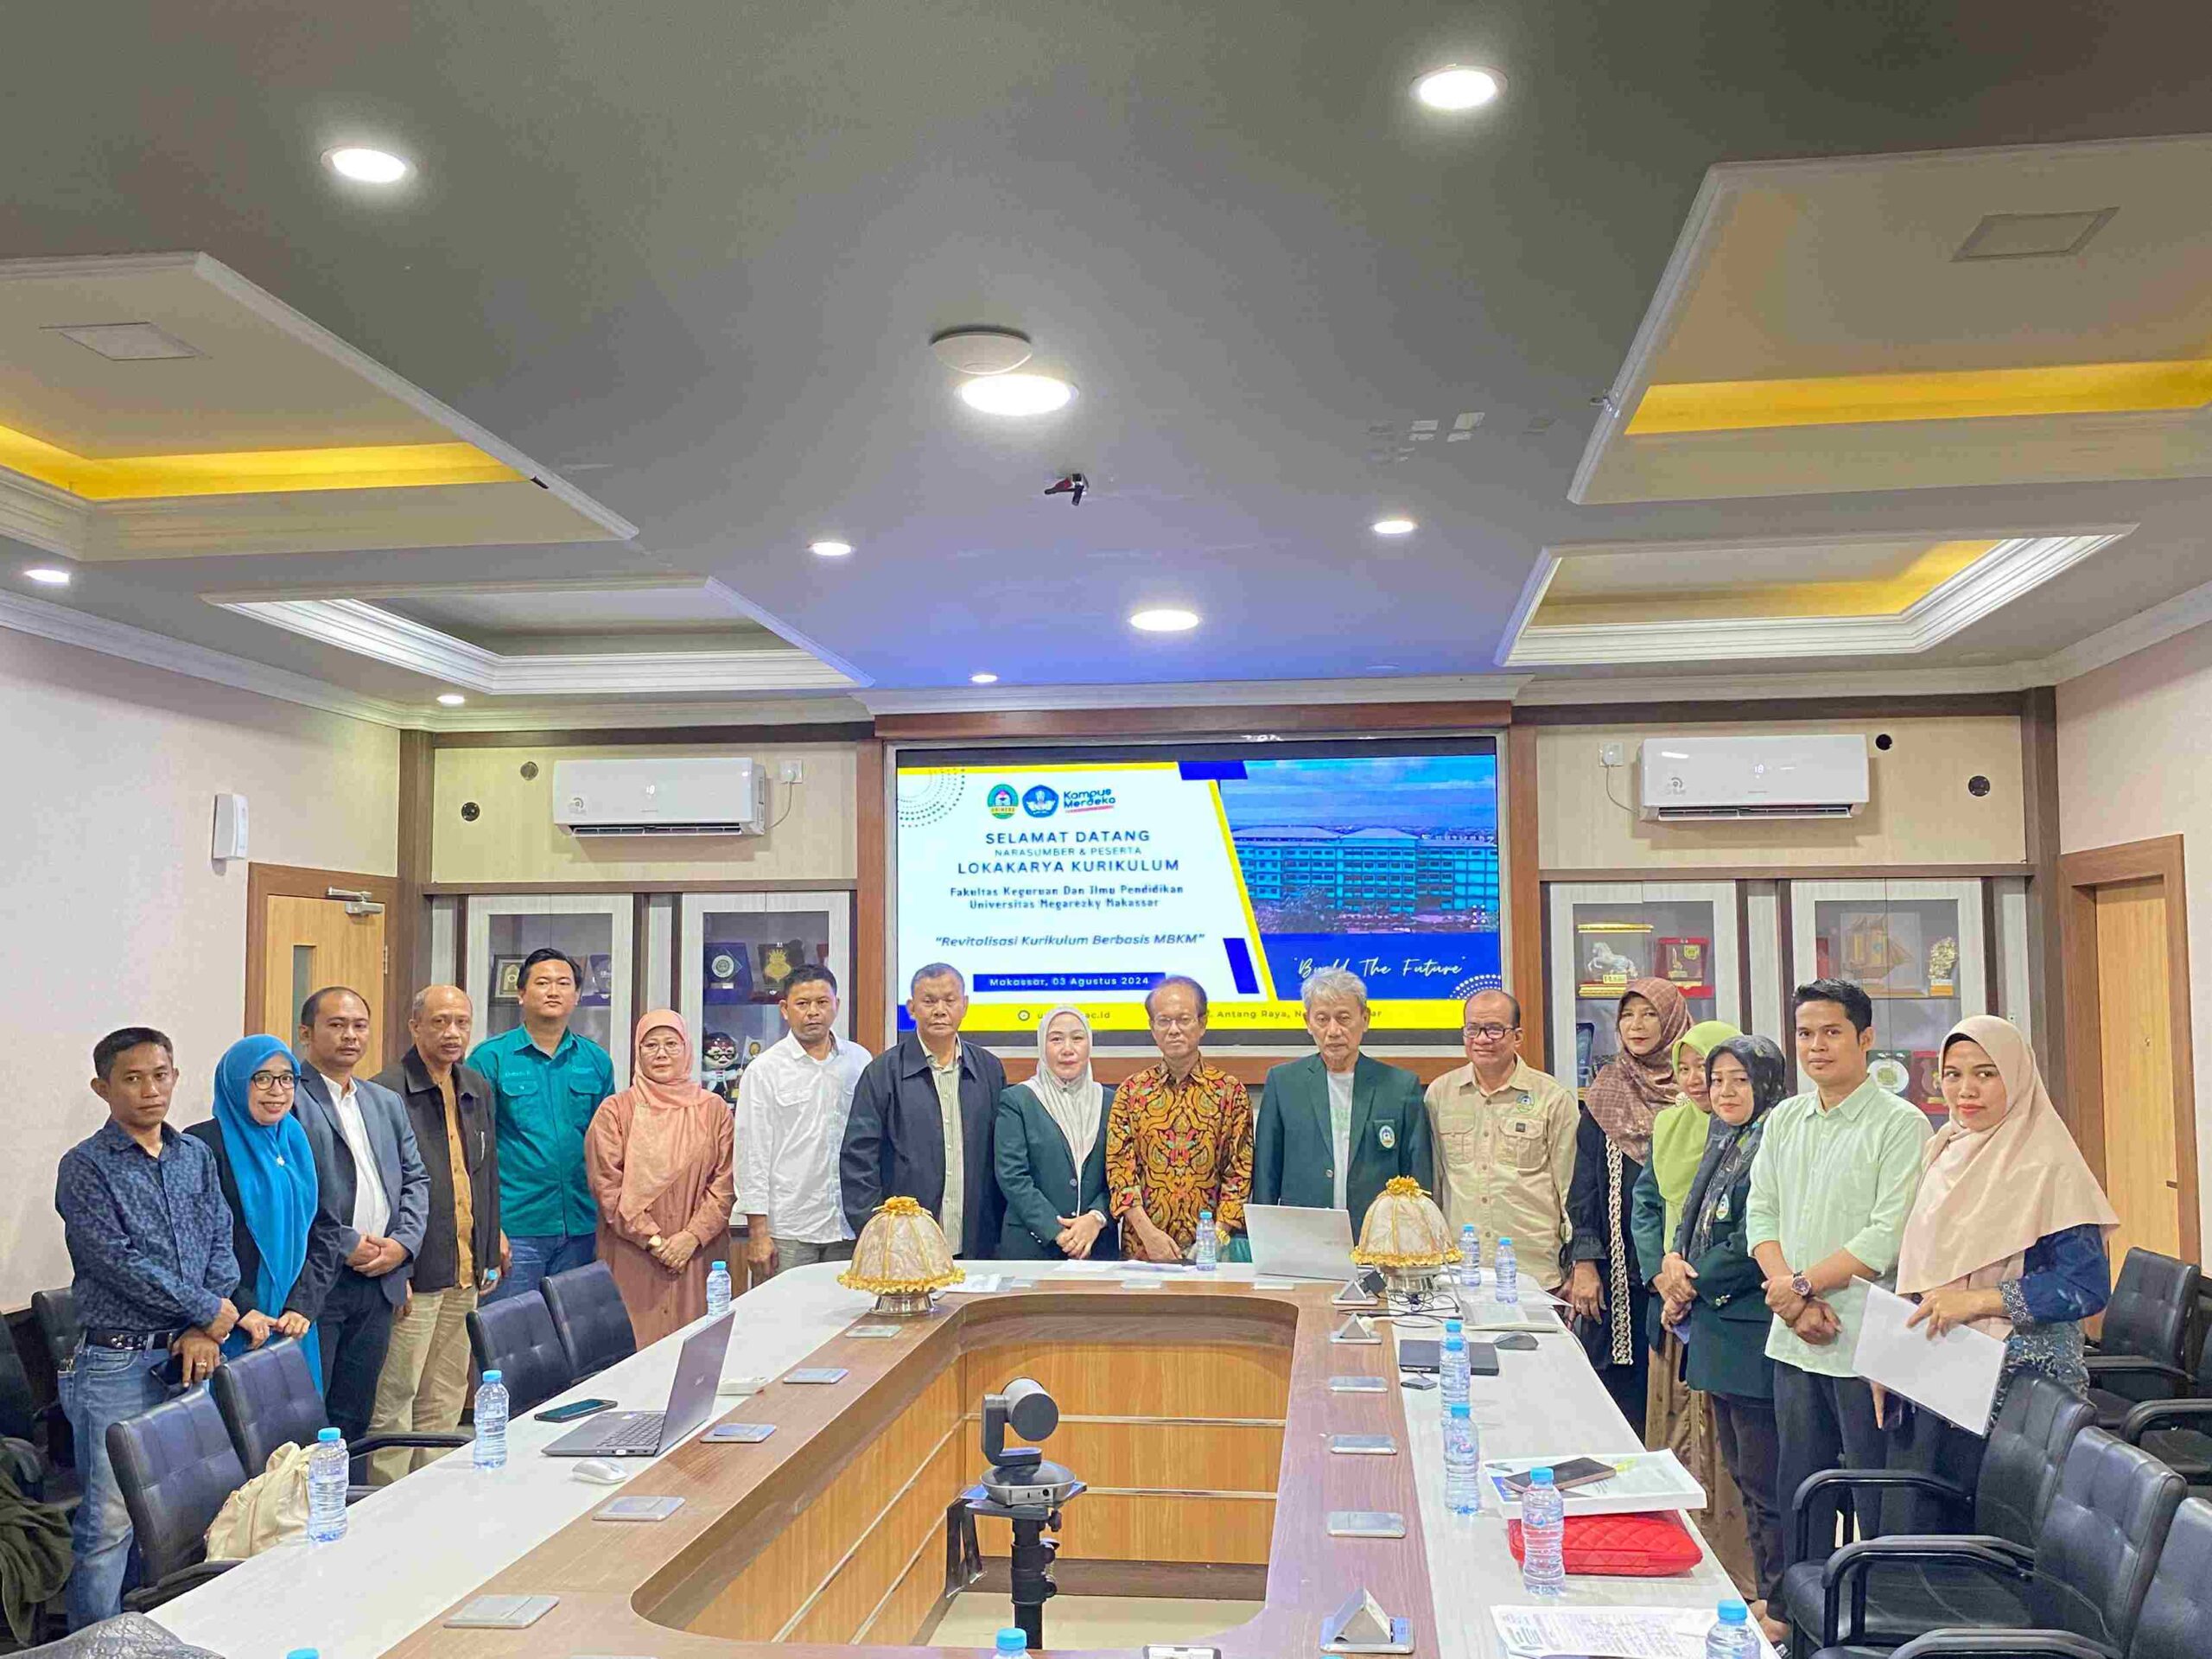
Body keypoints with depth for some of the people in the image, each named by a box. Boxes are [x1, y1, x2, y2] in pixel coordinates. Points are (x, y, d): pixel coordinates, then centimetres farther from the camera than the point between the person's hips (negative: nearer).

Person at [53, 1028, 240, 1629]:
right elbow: (116, 1261, -13)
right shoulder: (85, 1167, -5)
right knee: (110, 1520, -2)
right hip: (117, 1364, -5)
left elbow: (220, 1243, 6)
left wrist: (203, 1331, -7)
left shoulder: (196, 1156, 11)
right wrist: (208, 1310, -10)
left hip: (189, 1354, 5)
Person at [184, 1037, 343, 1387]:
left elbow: (325, 1233, 8)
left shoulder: (298, 1144, 12)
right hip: (229, 1329, -5)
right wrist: (240, 1309, -17)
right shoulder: (204, 1144, -6)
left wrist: (303, 1305, -5)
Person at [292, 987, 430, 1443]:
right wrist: (344, 1244, -15)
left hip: (379, 1283, 6)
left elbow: (416, 1179, 16)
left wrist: (403, 1243, 0)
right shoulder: (287, 1099, -7)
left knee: (354, 1415, 13)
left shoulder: (388, 1103, 17)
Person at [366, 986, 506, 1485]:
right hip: (414, 1273, -8)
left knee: (447, 1398, 15)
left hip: (466, 1274, 8)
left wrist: (492, 1248, 18)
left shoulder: (477, 1089, 14)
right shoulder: (387, 1092, -11)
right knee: (395, 1397, -1)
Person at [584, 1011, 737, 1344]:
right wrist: (652, 1240, -8)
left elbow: (725, 1183, 5)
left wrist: (693, 1236, -8)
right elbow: (606, 1185, -2)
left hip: (697, 1256, 1)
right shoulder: (615, 1110, 4)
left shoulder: (714, 1109, 8)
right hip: (632, 1259, -1)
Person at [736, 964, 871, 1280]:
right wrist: (758, 1232, -7)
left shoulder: (860, 1061, 9)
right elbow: (752, 1154, -3)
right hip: (788, 1231, -3)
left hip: (849, 1226, 3)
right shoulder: (764, 1071, -1)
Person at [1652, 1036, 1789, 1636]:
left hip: (1753, 1332, -9)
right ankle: (1760, 1591, 29)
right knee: (1741, 1471, 17)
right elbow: (1691, 1219, 18)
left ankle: (1782, 1607, 11)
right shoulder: (1723, 1142, 14)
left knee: (1766, 1481, 0)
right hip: (1716, 1329, 9)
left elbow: (1754, 1242, -19)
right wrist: (1673, 1265, -1)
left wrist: (1693, 1281, -8)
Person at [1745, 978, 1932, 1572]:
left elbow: (1889, 1237, -16)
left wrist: (1803, 1285, -12)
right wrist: (1797, 1306, -7)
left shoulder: (1901, 1123, -9)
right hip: (1793, 1340, 6)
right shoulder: (1785, 1119, 11)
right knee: (1797, 1492, 16)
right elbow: (1761, 1214, 7)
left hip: (1865, 1341, -6)